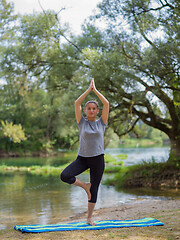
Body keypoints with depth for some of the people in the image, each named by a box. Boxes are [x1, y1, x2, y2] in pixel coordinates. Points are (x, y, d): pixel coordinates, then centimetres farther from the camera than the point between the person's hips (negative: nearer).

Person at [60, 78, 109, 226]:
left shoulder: (101, 123, 5)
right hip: (82, 158, 0)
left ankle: (90, 218, 20)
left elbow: (106, 103, -2)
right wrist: (89, 89, -1)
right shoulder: (82, 123, 4)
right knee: (65, 176, -23)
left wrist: (95, 90, 1)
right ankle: (85, 186, 4)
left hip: (98, 159, 0)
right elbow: (77, 103, -4)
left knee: (94, 189, 5)